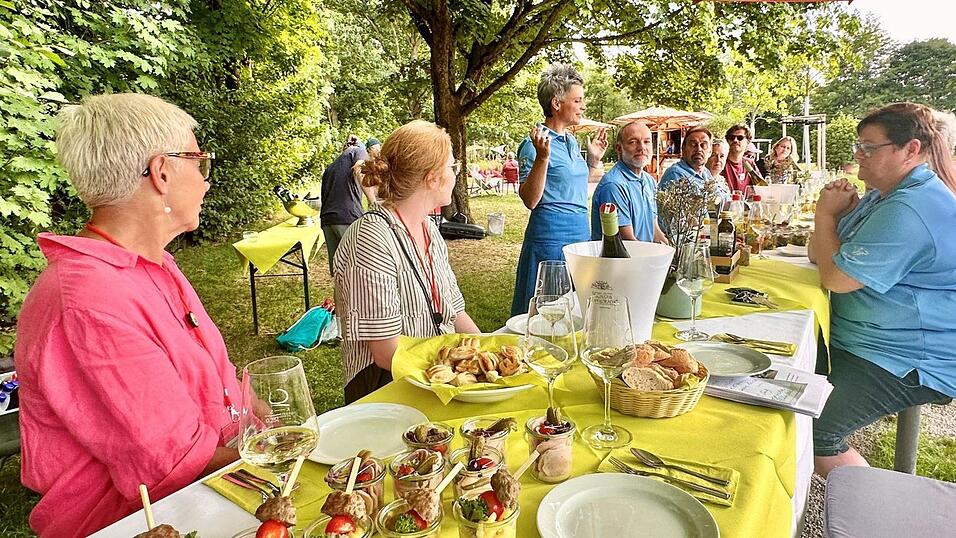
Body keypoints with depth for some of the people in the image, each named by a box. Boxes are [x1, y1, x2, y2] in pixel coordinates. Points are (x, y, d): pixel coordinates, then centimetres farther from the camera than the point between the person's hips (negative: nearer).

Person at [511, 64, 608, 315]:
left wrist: (594, 159, 17)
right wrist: (542, 157, -27)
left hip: (580, 230, 8)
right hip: (551, 235, -8)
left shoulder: (571, 141, 14)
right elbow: (530, 200, -19)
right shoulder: (533, 144, -11)